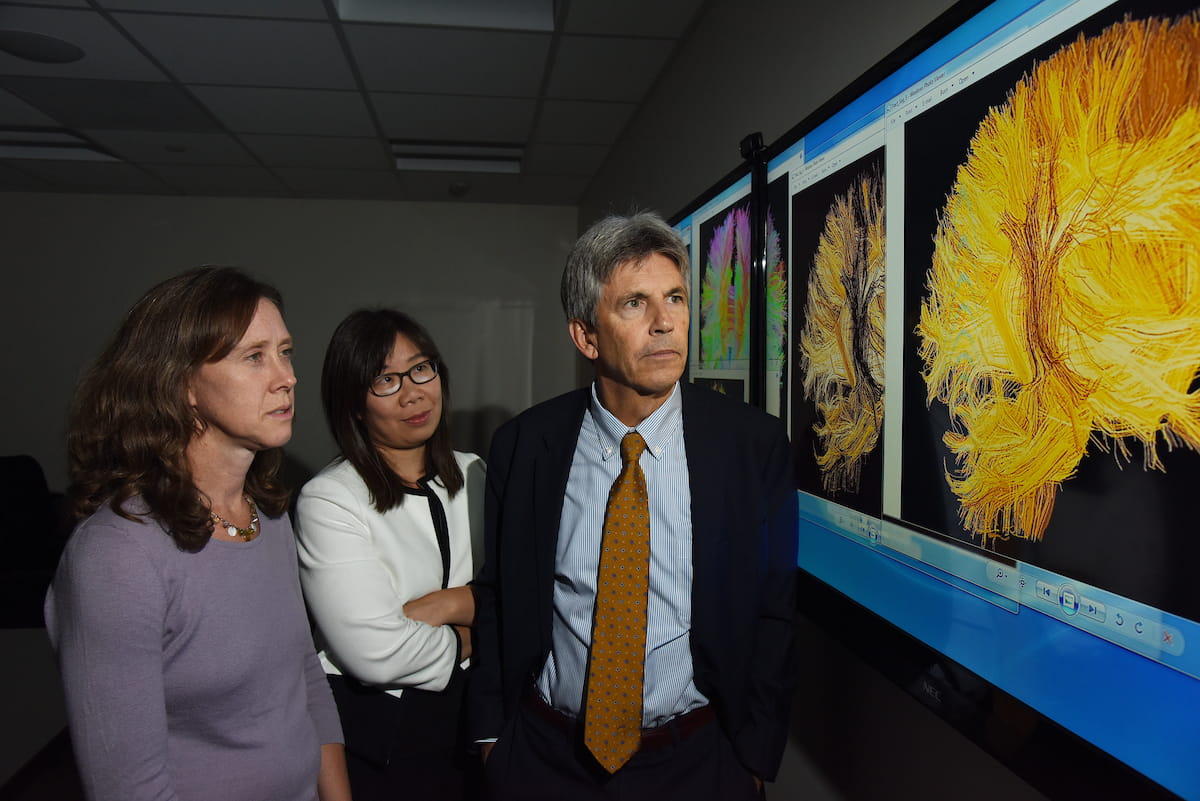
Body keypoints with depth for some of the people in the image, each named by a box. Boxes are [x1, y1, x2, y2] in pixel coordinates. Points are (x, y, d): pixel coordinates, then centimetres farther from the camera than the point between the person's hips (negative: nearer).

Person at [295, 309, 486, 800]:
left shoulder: (474, 475, 3)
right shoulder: (327, 501, -16)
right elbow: (374, 654, -24)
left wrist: (447, 604, -18)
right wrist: (469, 635, -9)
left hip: (473, 714, 5)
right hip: (375, 731, -5)